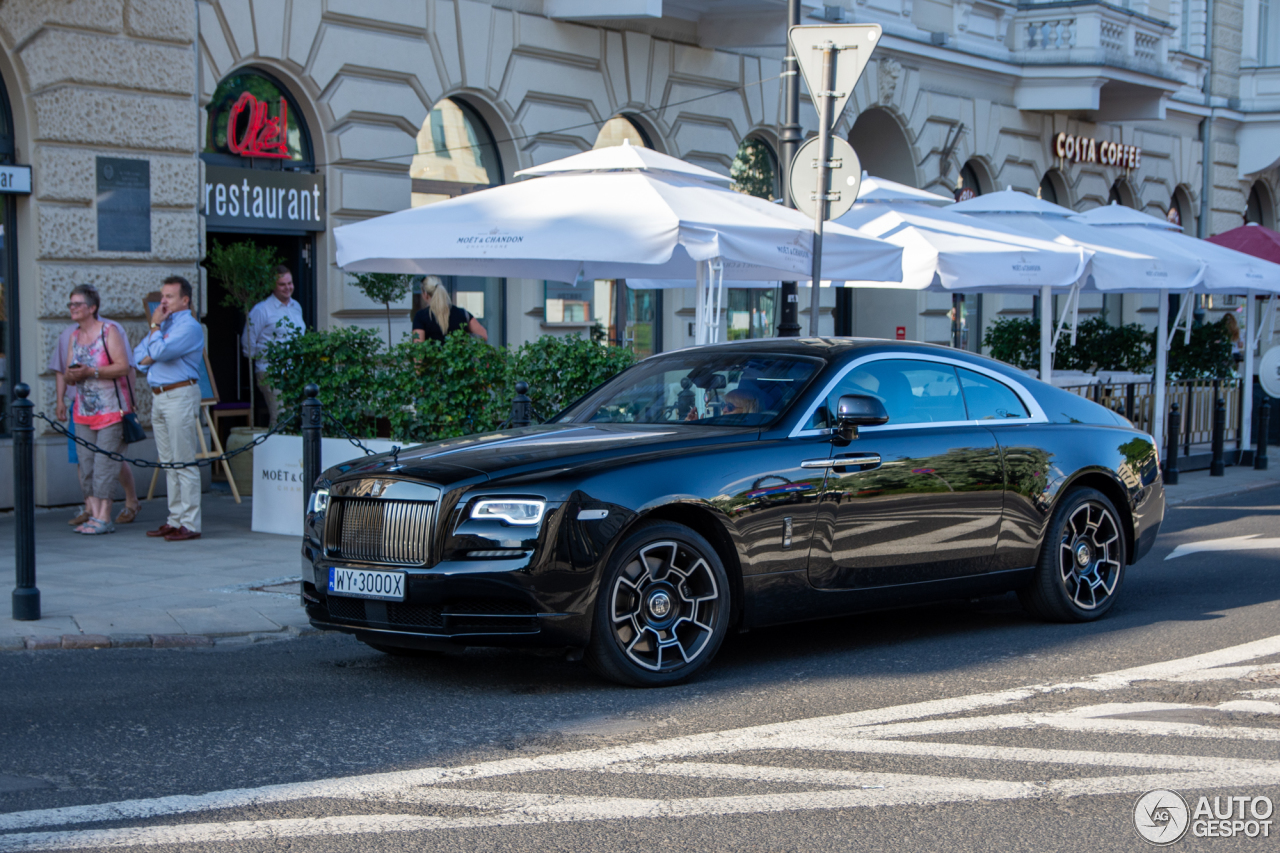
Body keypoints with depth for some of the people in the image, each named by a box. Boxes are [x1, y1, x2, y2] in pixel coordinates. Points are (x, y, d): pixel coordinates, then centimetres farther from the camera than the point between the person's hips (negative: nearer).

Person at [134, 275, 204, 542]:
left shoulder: (189, 326, -9)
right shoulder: (164, 324, 20)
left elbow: (160, 352, -20)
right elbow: (138, 355, 15)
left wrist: (155, 326, -5)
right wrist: (151, 356, -6)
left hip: (180, 395, -9)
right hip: (158, 397, 9)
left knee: (184, 462, -8)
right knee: (168, 463, 11)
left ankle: (190, 524, -7)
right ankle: (175, 519, 16)